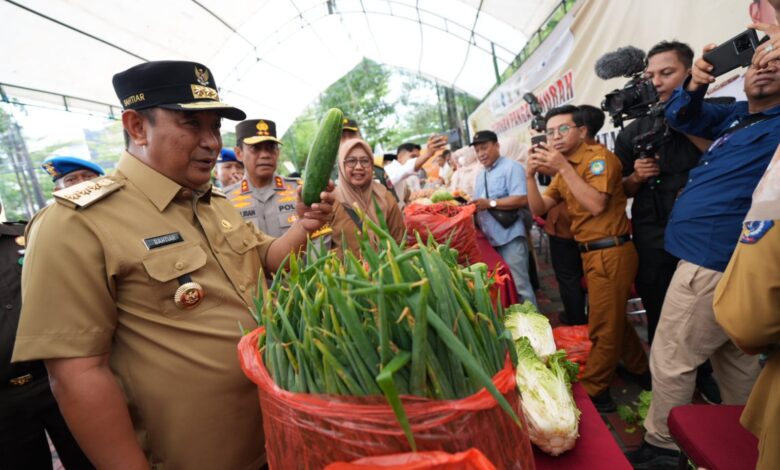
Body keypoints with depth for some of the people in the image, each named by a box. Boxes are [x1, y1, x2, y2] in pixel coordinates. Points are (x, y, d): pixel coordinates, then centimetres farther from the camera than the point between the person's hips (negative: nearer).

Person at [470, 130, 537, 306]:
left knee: (519, 285, -3)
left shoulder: (511, 167, -8)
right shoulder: (481, 174, 19)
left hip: (509, 238, -8)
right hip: (489, 239, 8)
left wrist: (490, 203, -20)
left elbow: (522, 199, -19)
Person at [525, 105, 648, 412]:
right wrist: (531, 175, -8)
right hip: (592, 253, 9)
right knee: (614, 318, 23)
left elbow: (596, 205, -26)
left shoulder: (599, 156, -13)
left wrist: (563, 167, -24)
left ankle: (593, 391, 17)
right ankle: (639, 370, 42)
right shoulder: (564, 167, 10)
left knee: (603, 327, 3)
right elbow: (539, 209, 6)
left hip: (610, 252, -9)